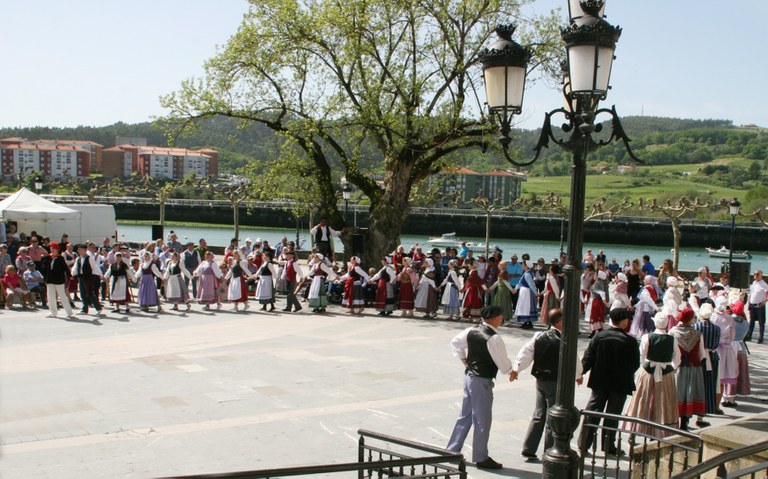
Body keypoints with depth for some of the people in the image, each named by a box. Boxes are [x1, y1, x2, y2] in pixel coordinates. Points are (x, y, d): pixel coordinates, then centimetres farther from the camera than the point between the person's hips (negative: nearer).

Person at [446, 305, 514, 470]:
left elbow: (455, 343, 16)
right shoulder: (494, 338, -21)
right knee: (482, 420, 4)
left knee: (465, 416, 19)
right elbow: (503, 361, -14)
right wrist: (511, 372, 5)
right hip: (482, 381, -8)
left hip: (469, 376, 8)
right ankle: (481, 458, 14)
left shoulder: (472, 331, 3)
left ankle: (452, 450, 25)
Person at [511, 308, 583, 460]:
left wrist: (516, 369, 4)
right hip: (556, 383, -6)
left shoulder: (539, 336, 1)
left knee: (539, 415, 16)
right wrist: (579, 376, 12)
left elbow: (526, 352, -1)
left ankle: (528, 449, 17)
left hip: (540, 381, 6)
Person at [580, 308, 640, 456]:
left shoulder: (598, 336, -7)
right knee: (612, 415, 9)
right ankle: (609, 446, 15)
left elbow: (588, 358, -5)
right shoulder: (630, 341, -13)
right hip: (620, 384, -2)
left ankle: (584, 443, 12)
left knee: (592, 412, 11)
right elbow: (635, 364, -4)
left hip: (599, 382, 2)